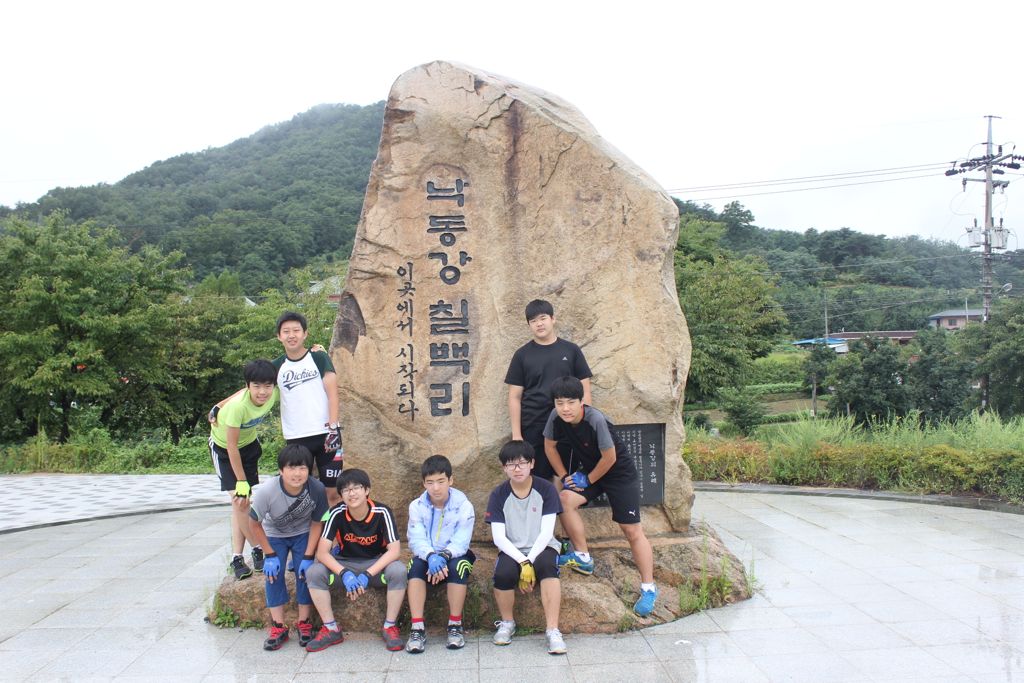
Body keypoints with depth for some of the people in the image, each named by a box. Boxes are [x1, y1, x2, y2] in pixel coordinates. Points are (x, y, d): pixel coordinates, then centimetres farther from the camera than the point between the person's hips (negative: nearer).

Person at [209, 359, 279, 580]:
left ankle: (237, 558, 7)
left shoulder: (273, 395, -25)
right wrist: (242, 482, -24)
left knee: (243, 502, 0)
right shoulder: (238, 406, -37)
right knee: (239, 499, -12)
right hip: (223, 446, -4)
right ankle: (258, 550, 1)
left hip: (249, 442, 4)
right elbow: (232, 447, -28)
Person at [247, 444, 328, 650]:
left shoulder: (317, 489, -31)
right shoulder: (267, 492, -34)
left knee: (305, 571, -14)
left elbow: (317, 523, -15)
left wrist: (308, 557, -17)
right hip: (274, 535, 0)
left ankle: (304, 623, 3)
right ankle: (278, 627, -3)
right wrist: (270, 554, -16)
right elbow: (254, 525, -17)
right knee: (273, 573, -14)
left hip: (303, 534, 0)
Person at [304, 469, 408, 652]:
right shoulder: (337, 513, -16)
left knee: (398, 571, -33)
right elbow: (322, 552, -19)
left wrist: (367, 575, -32)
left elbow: (394, 550, -23)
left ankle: (389, 627, -14)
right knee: (314, 572, -24)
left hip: (376, 564, -2)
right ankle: (331, 629, -10)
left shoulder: (382, 512, -19)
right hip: (346, 564, 2)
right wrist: (344, 574, -34)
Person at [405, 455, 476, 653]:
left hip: (454, 556, -1)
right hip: (427, 555, 2)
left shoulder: (463, 505, -12)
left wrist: (444, 556, -40)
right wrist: (431, 556, -39)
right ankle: (417, 628, -29)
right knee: (416, 565, -30)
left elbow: (461, 542, -19)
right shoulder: (417, 506, -7)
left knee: (458, 565, -34)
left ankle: (455, 626, -21)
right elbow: (416, 540, -17)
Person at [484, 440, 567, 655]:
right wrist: (523, 562, -21)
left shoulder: (546, 489, -5)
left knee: (547, 566, -35)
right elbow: (499, 537, -7)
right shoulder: (498, 495, -2)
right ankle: (507, 623, -2)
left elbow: (546, 532, -8)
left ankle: (553, 631, -30)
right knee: (503, 573, -31)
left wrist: (530, 562, -19)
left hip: (541, 548, -1)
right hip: (512, 550, 1)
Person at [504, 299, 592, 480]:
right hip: (533, 430, 0)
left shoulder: (571, 350, 4)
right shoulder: (522, 355, 3)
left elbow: (584, 390, 5)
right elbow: (515, 397, 2)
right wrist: (516, 434, -4)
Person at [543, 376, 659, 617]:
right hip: (589, 469, 6)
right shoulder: (556, 417, -17)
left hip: (619, 472, -6)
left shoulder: (595, 420, -32)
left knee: (632, 530, -7)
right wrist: (564, 476, -3)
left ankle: (648, 588, 3)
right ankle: (582, 557, 3)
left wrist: (588, 480, -11)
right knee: (565, 499, -16)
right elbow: (549, 446, 0)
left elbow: (609, 458, -23)